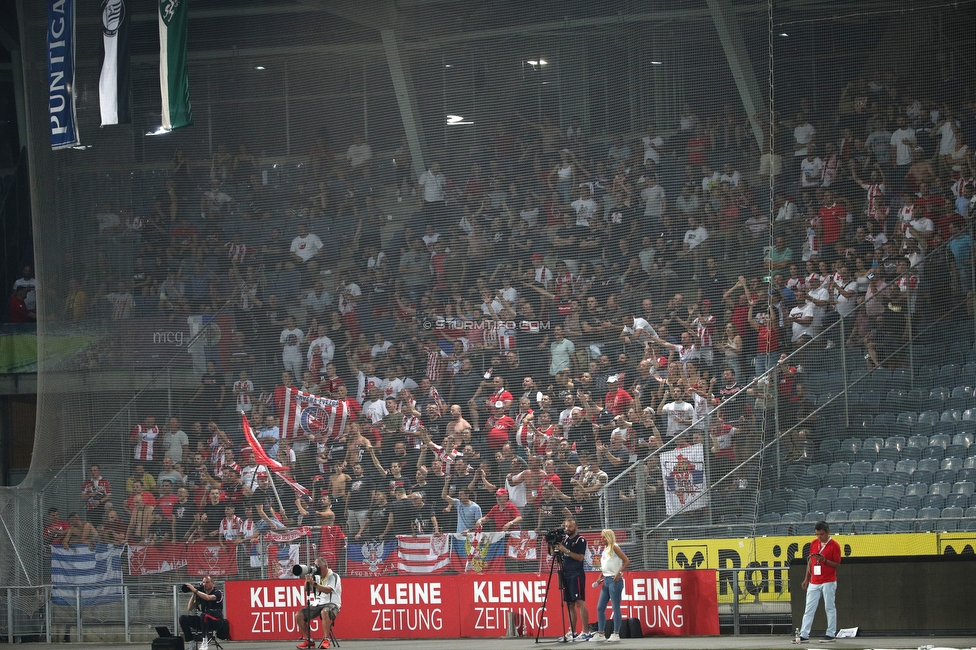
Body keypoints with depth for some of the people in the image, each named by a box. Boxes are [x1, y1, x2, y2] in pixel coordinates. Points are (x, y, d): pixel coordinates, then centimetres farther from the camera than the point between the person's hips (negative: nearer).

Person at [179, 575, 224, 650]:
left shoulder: (218, 593, -6)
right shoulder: (201, 594, 11)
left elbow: (208, 598, -29)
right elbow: (189, 608, 7)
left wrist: (195, 590, -26)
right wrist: (193, 594, -3)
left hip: (216, 621, -6)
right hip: (204, 620, 6)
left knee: (203, 615, -39)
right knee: (183, 618, -13)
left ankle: (204, 642, -32)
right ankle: (191, 644, -16)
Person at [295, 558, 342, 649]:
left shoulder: (333, 576, -4)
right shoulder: (316, 577, 15)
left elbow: (328, 590, -20)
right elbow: (307, 590, 11)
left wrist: (314, 583, -26)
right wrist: (307, 579, -6)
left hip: (331, 604, -6)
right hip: (317, 604, 6)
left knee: (324, 612, -42)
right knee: (298, 615, -12)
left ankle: (325, 640, -37)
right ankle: (308, 640, -5)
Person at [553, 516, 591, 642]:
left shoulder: (580, 540, -5)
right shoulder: (565, 539, 15)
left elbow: (580, 557, -14)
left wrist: (566, 550, -19)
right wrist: (555, 547, -1)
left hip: (577, 574, -8)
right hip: (566, 574, 8)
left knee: (580, 603, -12)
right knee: (569, 604, 8)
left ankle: (585, 632, -15)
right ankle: (571, 633, 11)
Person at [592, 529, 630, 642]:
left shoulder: (614, 547, -8)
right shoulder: (605, 549, 16)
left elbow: (627, 561, -14)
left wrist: (618, 574, -18)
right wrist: (600, 579, 13)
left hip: (614, 580, -9)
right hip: (606, 580, 9)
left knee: (616, 608, -5)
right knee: (600, 608, 8)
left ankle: (616, 634, -2)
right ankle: (600, 633, 13)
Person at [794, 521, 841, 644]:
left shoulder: (834, 545, -7)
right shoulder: (814, 543, 9)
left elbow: (837, 564, -6)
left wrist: (825, 561, -22)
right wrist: (806, 579, 12)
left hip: (828, 582, -5)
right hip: (814, 582, 5)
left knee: (830, 608, 1)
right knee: (809, 609, 2)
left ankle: (831, 634, 7)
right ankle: (804, 635, 0)